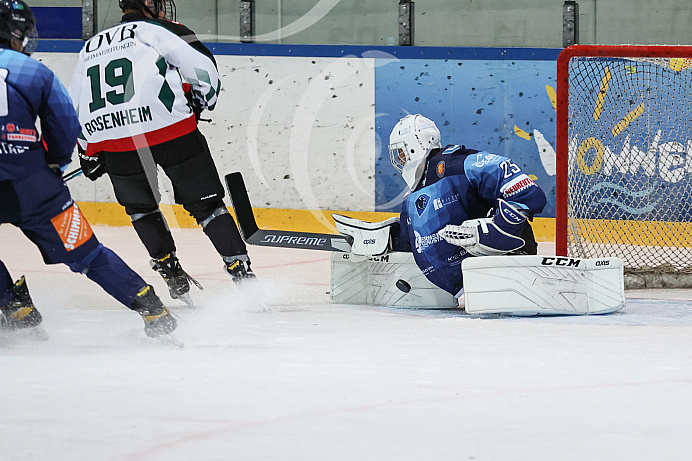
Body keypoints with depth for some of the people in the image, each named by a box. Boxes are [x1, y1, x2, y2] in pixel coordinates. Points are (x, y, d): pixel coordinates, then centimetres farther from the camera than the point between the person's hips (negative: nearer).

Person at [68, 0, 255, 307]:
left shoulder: (90, 48, 26)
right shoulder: (160, 30, 9)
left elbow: (75, 108, 29)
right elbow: (203, 67, 2)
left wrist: (89, 154, 38)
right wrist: (201, 101, 21)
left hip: (112, 141, 4)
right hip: (171, 130, -4)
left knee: (140, 206, 27)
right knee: (206, 203, 6)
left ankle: (170, 271, 22)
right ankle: (241, 273, 1)